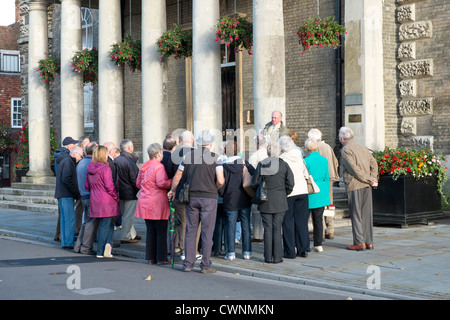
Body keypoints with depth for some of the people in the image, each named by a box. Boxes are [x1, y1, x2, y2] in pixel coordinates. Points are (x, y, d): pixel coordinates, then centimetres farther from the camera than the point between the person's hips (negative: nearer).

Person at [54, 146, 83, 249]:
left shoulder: (67, 162, 21)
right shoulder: (68, 162, -11)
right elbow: (66, 179, -21)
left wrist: (76, 193, 13)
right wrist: (76, 193, -16)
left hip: (62, 195, 11)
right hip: (66, 195, -11)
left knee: (64, 219, 11)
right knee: (70, 219, -10)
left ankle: (64, 243, 15)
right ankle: (69, 243, -9)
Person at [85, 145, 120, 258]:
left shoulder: (90, 169, 7)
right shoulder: (105, 168, -15)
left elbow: (87, 186, 14)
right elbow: (109, 186, -17)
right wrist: (116, 197, -4)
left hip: (95, 201, 6)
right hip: (106, 201, -6)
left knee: (109, 224, 14)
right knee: (105, 225, 4)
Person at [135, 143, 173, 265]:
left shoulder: (143, 167, 13)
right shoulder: (159, 166, -12)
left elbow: (138, 183, 20)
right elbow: (161, 183, -21)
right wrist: (173, 181, -9)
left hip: (145, 203, 7)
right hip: (157, 203, -7)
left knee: (150, 231, 12)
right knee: (161, 232, 0)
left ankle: (150, 257, 13)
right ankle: (161, 258, 2)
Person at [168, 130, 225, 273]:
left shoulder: (189, 156, 3)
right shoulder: (215, 158, -5)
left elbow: (177, 177, 9)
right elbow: (220, 181, -12)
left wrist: (172, 190, 26)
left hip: (192, 197, 3)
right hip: (209, 198, -3)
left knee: (190, 231, 9)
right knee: (207, 232, 1)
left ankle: (188, 264, 13)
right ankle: (205, 265, 3)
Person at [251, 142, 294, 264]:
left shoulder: (261, 165, -4)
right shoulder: (283, 164, -4)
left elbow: (255, 183, -4)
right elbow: (290, 183, -6)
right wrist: (285, 194, 10)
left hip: (265, 202, 0)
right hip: (280, 201, 0)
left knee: (267, 229, 6)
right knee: (277, 228, 4)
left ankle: (268, 257, 8)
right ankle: (277, 257, 5)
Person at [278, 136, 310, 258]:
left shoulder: (282, 159, -10)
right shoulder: (299, 157, 5)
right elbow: (305, 173, 12)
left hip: (288, 192, -5)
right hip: (302, 190, 5)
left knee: (288, 222, 3)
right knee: (302, 220, 11)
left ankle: (290, 251, 4)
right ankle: (303, 249, 14)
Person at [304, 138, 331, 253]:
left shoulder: (306, 161, -13)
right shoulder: (324, 160, 4)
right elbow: (326, 178, 10)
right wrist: (326, 193, 20)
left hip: (309, 193, -5)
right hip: (321, 194, 5)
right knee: (318, 219, 10)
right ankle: (318, 245, 13)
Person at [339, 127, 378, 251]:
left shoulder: (345, 150, -7)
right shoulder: (363, 148, 16)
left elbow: (354, 169, -15)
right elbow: (374, 164, 10)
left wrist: (370, 180, -9)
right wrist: (373, 179, 0)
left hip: (354, 186, -7)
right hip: (367, 187, 7)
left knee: (356, 214, -1)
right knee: (367, 214, 9)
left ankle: (359, 243, -1)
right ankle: (369, 242, 12)